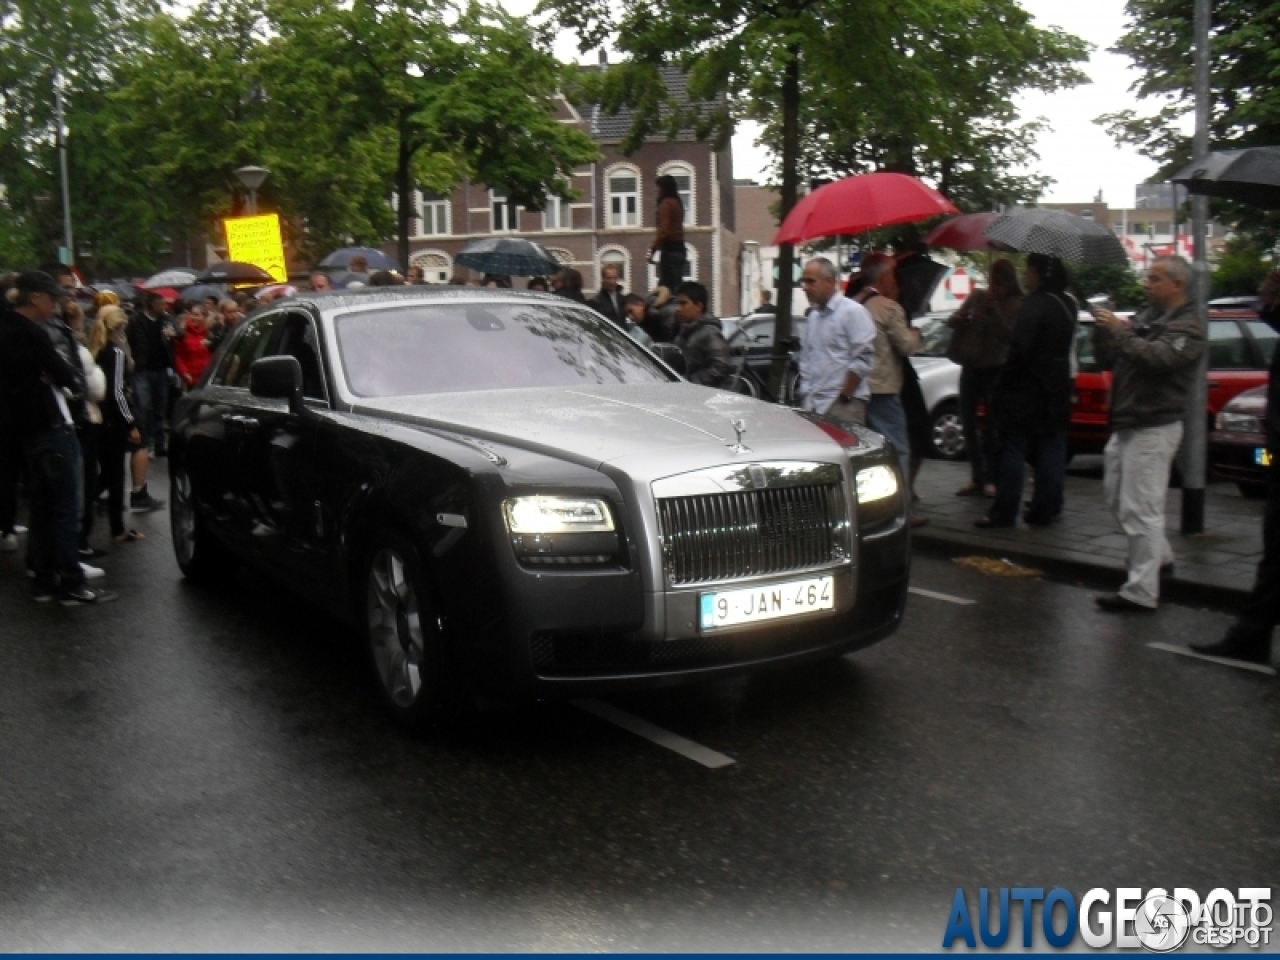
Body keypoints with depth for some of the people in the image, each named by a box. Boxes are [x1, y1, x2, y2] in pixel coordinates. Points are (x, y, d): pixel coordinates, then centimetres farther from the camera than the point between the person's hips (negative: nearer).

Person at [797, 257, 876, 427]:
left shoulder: (853, 311, -6)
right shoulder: (814, 315, 18)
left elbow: (863, 360, -13)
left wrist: (844, 397, -14)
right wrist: (805, 394, 11)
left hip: (843, 406, -7)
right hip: (813, 405, 7)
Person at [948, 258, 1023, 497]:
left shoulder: (1016, 305, -3)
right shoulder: (977, 297, 10)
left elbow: (1011, 334, -15)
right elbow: (952, 321, 7)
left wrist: (996, 311, -19)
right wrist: (960, 318, -14)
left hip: (995, 370, -5)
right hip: (971, 367, 5)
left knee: (991, 426, -3)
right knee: (968, 423, 6)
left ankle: (990, 479, 4)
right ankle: (977, 478, 15)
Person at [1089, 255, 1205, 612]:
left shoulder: (1187, 327, -8)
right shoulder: (1145, 318, 17)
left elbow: (1159, 357, -26)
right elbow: (1107, 361, 14)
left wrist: (1119, 331, -22)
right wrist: (1103, 331, -3)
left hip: (1154, 428, -9)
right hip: (1126, 424, 9)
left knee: (1140, 508, -10)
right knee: (1117, 497, 18)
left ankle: (1141, 591, -7)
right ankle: (1159, 555, 37)